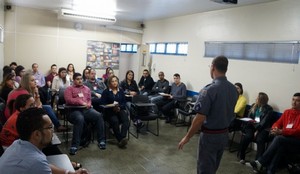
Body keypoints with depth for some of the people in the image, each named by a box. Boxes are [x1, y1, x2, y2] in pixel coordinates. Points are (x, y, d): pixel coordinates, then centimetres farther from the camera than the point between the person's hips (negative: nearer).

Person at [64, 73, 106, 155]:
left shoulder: (87, 88, 26)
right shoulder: (69, 89, 12)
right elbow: (69, 100, -4)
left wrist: (88, 104, -2)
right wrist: (81, 102, -11)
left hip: (86, 109, 4)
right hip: (74, 110, -4)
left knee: (99, 115, -25)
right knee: (80, 119, -38)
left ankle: (101, 140, -20)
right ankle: (74, 145, -35)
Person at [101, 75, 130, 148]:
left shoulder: (121, 91, 17)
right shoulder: (106, 91, 7)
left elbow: (124, 102, 11)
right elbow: (103, 103, -2)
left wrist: (119, 107, -10)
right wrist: (112, 107, -15)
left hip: (120, 110, 3)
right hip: (110, 111, -3)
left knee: (126, 120, -30)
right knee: (115, 121, -35)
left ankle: (122, 138, -42)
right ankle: (121, 140, -31)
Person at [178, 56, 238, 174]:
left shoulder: (209, 89, -23)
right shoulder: (233, 89, 0)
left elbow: (200, 119, -23)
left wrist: (187, 137, -13)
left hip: (210, 135, -7)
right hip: (224, 134, 7)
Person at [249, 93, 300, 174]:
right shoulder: (287, 112, 15)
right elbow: (278, 123, 13)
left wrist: (281, 131, -26)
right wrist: (275, 129, -12)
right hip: (284, 138, 4)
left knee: (279, 139, -34)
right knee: (280, 146, -33)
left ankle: (260, 162, -33)